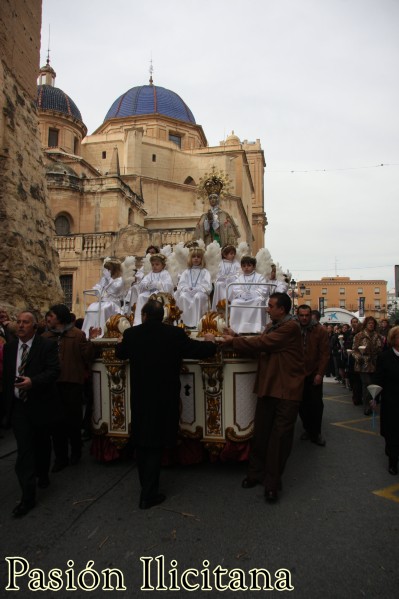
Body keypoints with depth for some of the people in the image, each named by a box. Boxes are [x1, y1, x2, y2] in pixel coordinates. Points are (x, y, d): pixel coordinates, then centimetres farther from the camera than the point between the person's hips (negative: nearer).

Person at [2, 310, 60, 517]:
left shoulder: (47, 345, -9)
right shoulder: (9, 347, 6)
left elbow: (54, 370, -17)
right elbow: (6, 374, 11)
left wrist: (33, 381, -31)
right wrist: (7, 402, 12)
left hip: (40, 404, -2)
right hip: (18, 405, 2)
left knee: (42, 443, 16)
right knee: (24, 449, -2)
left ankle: (42, 475, 42)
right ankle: (28, 496, 3)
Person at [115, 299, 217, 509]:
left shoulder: (131, 334, -7)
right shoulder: (175, 334, -14)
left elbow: (120, 353, 15)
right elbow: (204, 351, -7)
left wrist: (121, 342, 38)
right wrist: (209, 342, 16)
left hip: (139, 399, 3)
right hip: (165, 399, -2)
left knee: (142, 444, 18)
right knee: (156, 446, 8)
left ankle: (146, 487, 33)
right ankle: (149, 495, 13)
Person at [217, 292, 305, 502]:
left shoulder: (290, 327, -15)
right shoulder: (271, 326, 14)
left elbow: (262, 343, -21)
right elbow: (258, 347, 8)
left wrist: (233, 341, -13)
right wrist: (235, 341, -4)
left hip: (286, 390, -7)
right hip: (268, 387, 7)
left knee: (279, 436, 2)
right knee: (260, 432, 12)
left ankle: (272, 482, 14)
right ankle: (256, 473, 27)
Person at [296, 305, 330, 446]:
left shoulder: (320, 330, -5)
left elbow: (325, 353, -6)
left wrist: (320, 373, -11)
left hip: (314, 374, -2)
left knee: (316, 404, 1)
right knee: (302, 404, 9)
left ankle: (316, 433, 17)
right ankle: (307, 428, 27)